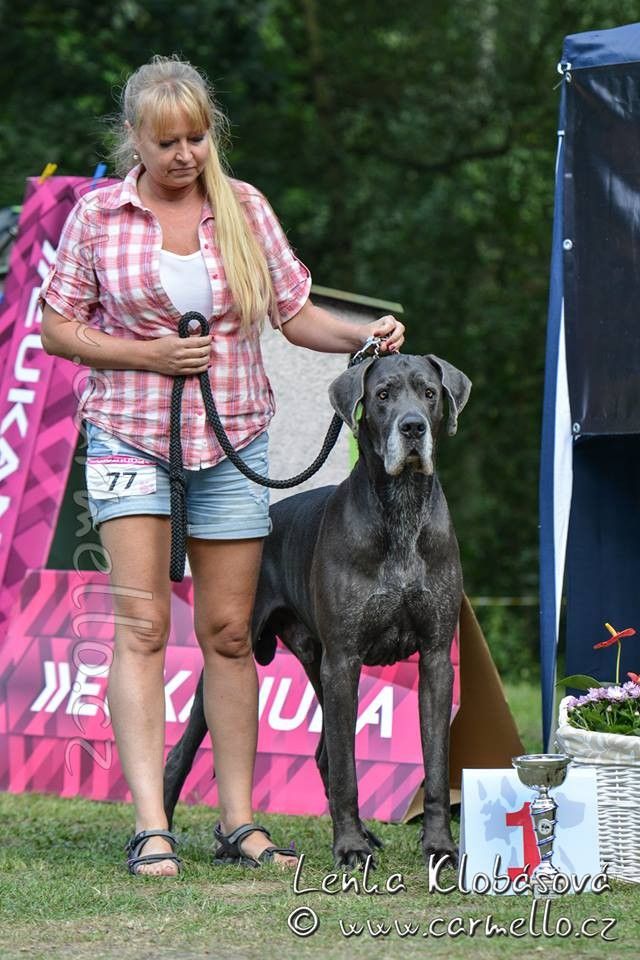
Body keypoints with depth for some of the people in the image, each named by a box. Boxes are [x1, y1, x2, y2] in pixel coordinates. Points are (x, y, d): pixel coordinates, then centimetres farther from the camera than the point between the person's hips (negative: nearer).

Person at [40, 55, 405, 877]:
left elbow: (294, 313, 8)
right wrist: (149, 356, -12)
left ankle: (238, 819, 12)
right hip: (129, 436, -2)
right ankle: (150, 826, -14)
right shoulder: (97, 215, -2)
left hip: (232, 439, 2)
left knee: (229, 632, 5)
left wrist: (365, 338, -11)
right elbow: (56, 327, 2)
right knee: (141, 623, -11)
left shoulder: (244, 208, 3)